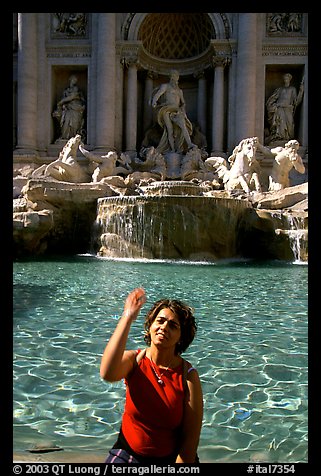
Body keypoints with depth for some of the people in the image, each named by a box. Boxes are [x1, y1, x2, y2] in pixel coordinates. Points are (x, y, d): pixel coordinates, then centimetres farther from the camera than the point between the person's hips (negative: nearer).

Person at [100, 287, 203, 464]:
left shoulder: (188, 376, -13)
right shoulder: (134, 360, -11)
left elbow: (191, 438, -11)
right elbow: (107, 374, -35)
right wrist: (127, 318, -35)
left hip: (173, 457, 1)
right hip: (128, 452, 0)